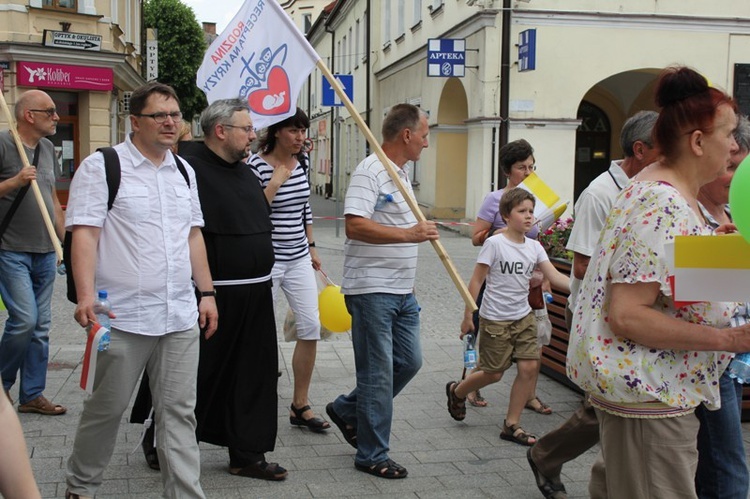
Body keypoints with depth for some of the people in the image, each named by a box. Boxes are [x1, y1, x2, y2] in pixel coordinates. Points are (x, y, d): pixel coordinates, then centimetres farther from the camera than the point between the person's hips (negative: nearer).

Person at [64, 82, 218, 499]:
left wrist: (207, 293, 14)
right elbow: (85, 233, -11)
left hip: (181, 317, 5)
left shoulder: (184, 171, 14)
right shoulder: (103, 166, -5)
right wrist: (86, 295, -22)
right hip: (124, 315, -5)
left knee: (179, 411, 7)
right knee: (108, 407, 8)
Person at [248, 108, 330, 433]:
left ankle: (300, 406, 13)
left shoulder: (301, 163, 8)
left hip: (298, 258, 6)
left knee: (311, 326, 1)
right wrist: (276, 182, -21)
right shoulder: (257, 165, -12)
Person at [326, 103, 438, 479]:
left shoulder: (401, 173, 15)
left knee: (409, 362, 14)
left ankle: (346, 410, 31)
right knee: (378, 374, -1)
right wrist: (409, 234, -30)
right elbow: (355, 225, -27)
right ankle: (372, 455, 13)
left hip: (402, 291, 10)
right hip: (371, 290, -9)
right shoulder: (370, 172, -16)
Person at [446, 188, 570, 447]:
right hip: (495, 319, -5)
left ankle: (512, 425, 11)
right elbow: (476, 281, -10)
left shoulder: (534, 247, 3)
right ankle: (457, 391, 34)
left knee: (529, 368, -3)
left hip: (523, 316, 5)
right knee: (493, 373, 3)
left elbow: (555, 276, -4)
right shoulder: (494, 244, -13)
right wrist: (468, 316, -9)